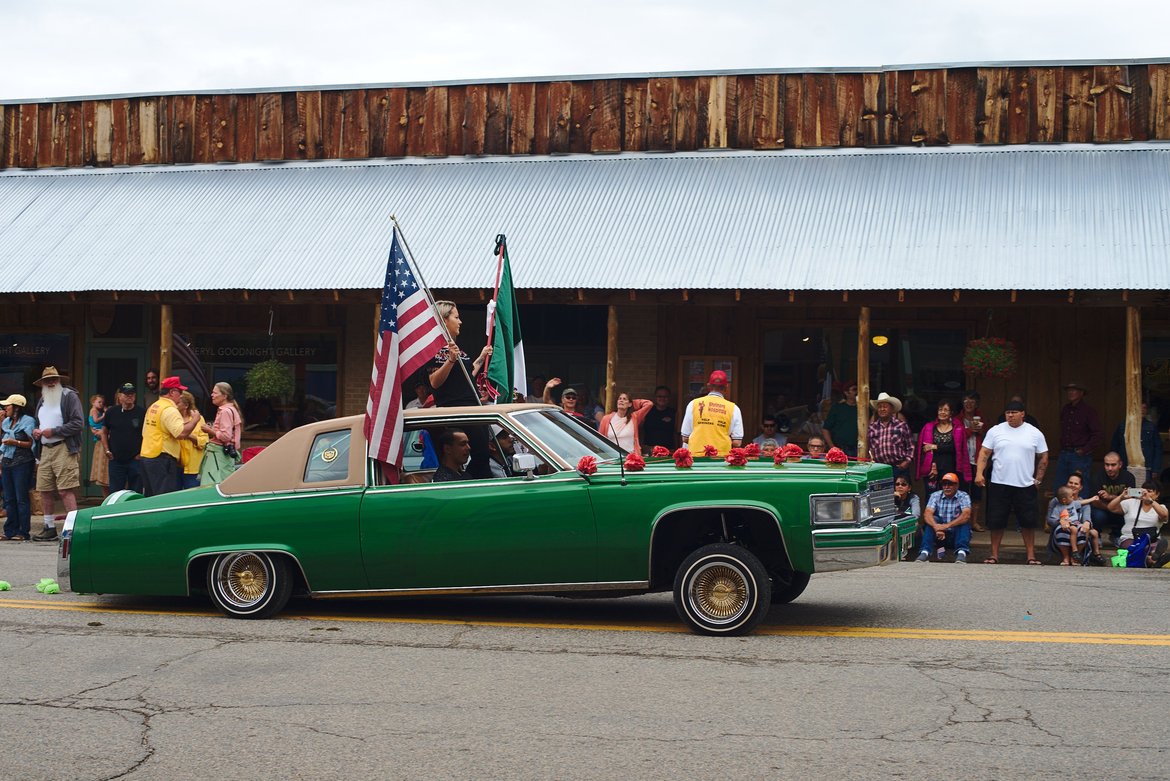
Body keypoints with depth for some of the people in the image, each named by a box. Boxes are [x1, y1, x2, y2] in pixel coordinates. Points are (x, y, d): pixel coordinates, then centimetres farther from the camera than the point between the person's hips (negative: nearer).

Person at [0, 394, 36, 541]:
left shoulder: (28, 421, -4)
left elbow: (32, 443, -9)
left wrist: (16, 442, -20)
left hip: (22, 464, -7)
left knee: (21, 498, -6)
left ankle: (24, 532, -4)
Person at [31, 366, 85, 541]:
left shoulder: (69, 396, -3)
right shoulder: (42, 400, 21)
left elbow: (78, 423, -12)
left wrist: (54, 431, -14)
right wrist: (36, 431, 11)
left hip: (64, 449, -8)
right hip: (46, 450, 8)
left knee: (65, 490, -14)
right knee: (44, 491, 9)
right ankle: (50, 528, 19)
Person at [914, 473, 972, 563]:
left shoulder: (963, 496, -6)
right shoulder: (935, 496, -1)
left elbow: (966, 515, -24)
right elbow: (927, 514, -17)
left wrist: (947, 525, -37)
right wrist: (936, 527, -39)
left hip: (957, 535, -1)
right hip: (940, 535, 1)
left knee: (964, 521, -27)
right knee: (932, 520, -24)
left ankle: (961, 553, -41)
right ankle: (925, 552, -34)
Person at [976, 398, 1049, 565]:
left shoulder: (1035, 433, 4)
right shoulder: (996, 431, 3)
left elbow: (1043, 457, 10)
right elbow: (984, 453, 2)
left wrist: (1038, 478, 5)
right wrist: (979, 473, -9)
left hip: (1026, 486, 0)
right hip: (999, 484, 0)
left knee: (1028, 522, 2)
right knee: (996, 521, 3)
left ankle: (1031, 555, 11)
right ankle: (994, 555, 12)